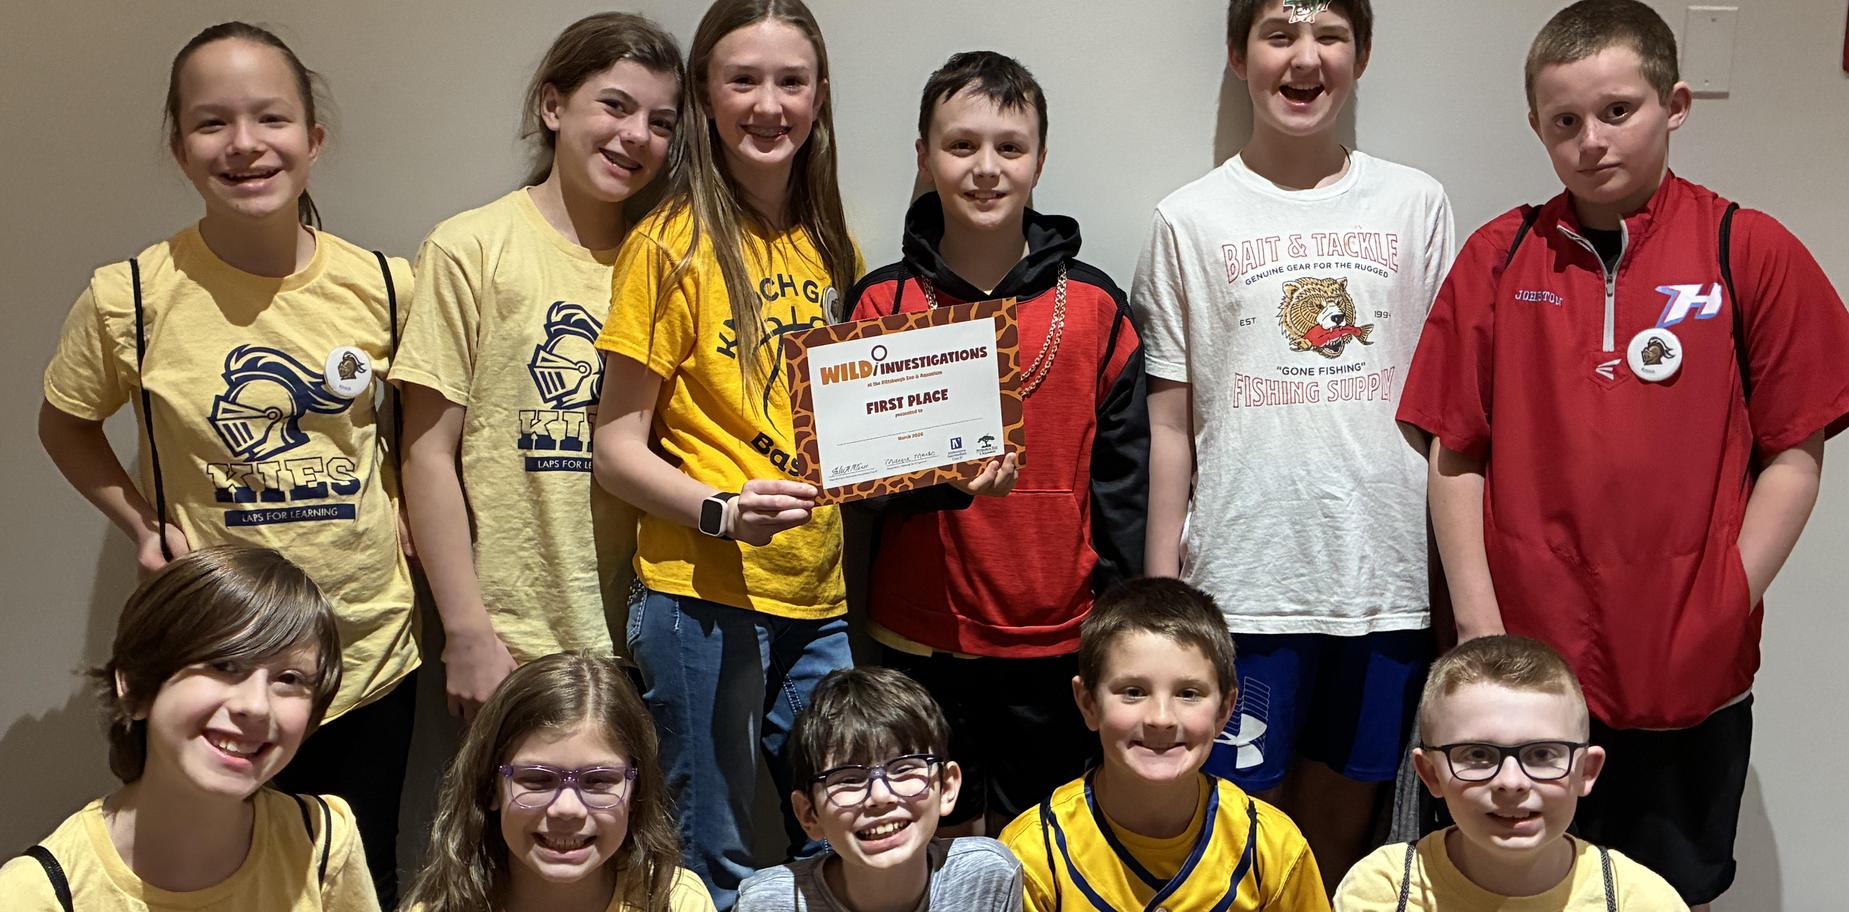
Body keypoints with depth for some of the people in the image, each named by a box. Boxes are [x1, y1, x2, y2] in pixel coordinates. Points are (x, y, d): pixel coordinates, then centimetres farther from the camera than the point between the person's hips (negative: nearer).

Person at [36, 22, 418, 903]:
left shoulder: (382, 285, -4)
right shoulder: (130, 298, -10)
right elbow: (64, 425, 7)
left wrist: (406, 524, 0)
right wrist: (145, 527, -4)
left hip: (373, 654, 2)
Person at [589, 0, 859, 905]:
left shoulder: (830, 245, 10)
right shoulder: (671, 245, -7)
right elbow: (616, 448, -7)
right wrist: (722, 511, -23)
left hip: (820, 596, 6)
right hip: (704, 594, -5)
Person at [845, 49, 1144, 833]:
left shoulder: (1095, 305, 2)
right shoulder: (883, 301, 1)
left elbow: (1122, 475, 4)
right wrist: (951, 478, -21)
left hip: (1058, 636, 1)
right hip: (921, 633, 0)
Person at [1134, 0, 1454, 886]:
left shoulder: (1416, 204, 7)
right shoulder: (1190, 218, 2)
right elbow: (1169, 422, 3)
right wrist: (1161, 588, 0)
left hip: (1387, 578, 2)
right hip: (1242, 580, -1)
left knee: (1341, 830, 12)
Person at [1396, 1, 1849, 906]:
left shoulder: (1752, 253, -3)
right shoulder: (1497, 257, 1)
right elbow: (1458, 455, 2)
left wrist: (1725, 609, -7)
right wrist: (1479, 622, -4)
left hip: (1692, 675, 0)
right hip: (1525, 664, 1)